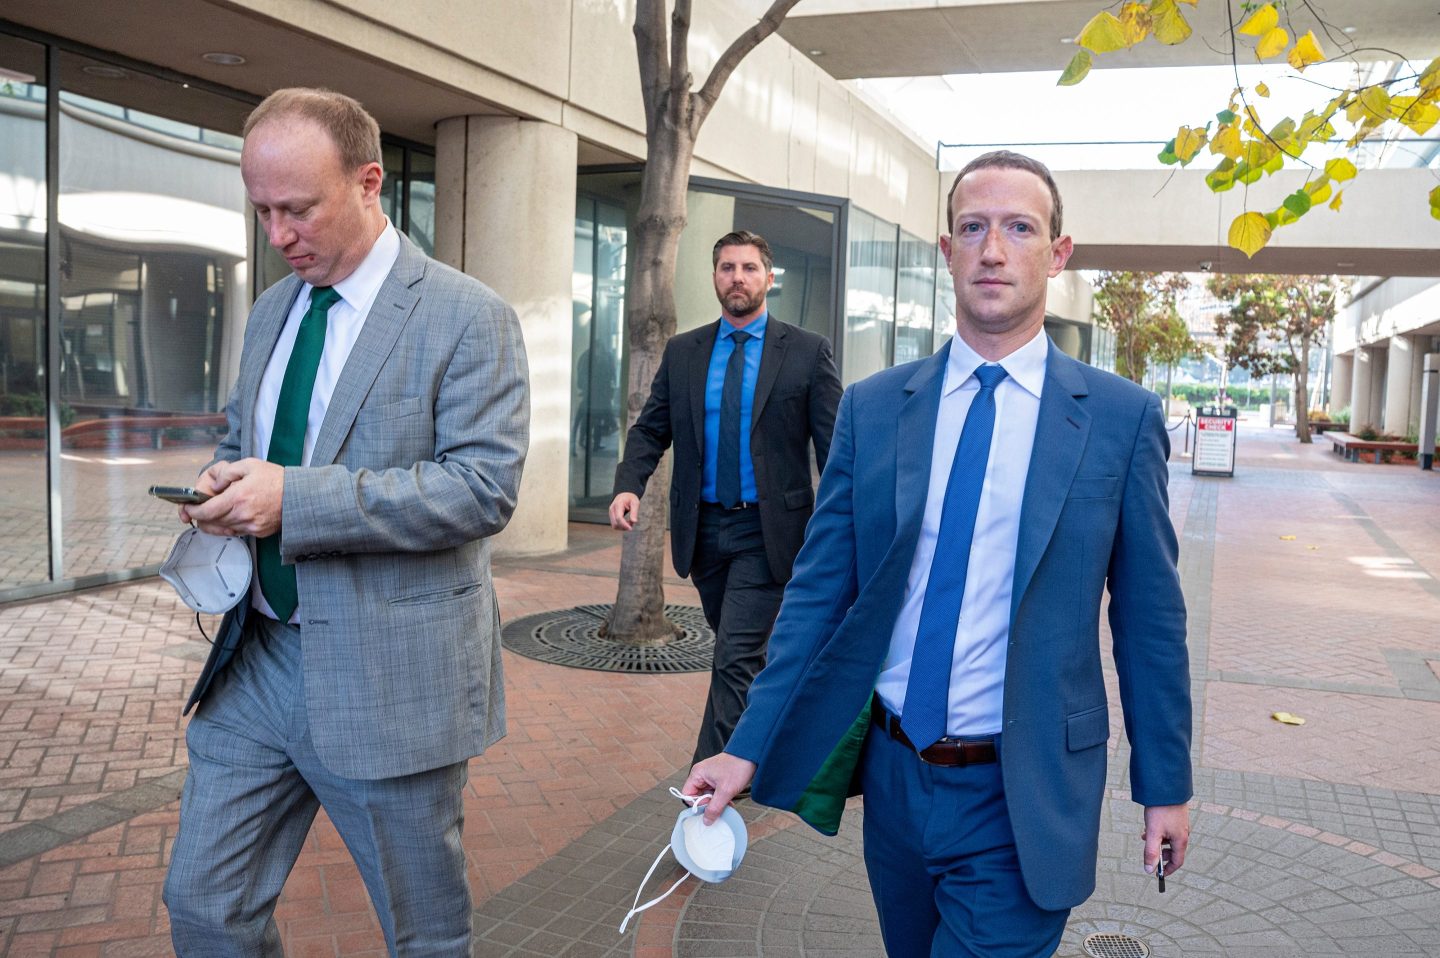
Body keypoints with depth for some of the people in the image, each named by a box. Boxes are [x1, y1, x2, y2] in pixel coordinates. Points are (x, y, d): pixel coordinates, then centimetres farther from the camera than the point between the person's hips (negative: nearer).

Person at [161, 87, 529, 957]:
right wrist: (227, 485, -2)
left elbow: (485, 488, -20)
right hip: (258, 658, 7)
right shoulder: (272, 310, 11)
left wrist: (295, 497, -25)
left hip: (389, 679, -6)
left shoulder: (468, 317, -12)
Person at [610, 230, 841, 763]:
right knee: (740, 654, 18)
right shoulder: (682, 352, 7)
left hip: (767, 530, -4)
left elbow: (833, 445, -3)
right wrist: (629, 485, -13)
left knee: (736, 658, -10)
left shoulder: (807, 352, -2)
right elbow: (650, 429, 7)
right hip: (704, 527, 4)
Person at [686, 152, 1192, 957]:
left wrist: (1166, 785, 4)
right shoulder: (872, 408, -1)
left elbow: (1150, 616, -1)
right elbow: (819, 590, 0)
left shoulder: (1122, 417, -6)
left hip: (1022, 798, -3)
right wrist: (749, 747, -3)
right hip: (894, 776, 3)